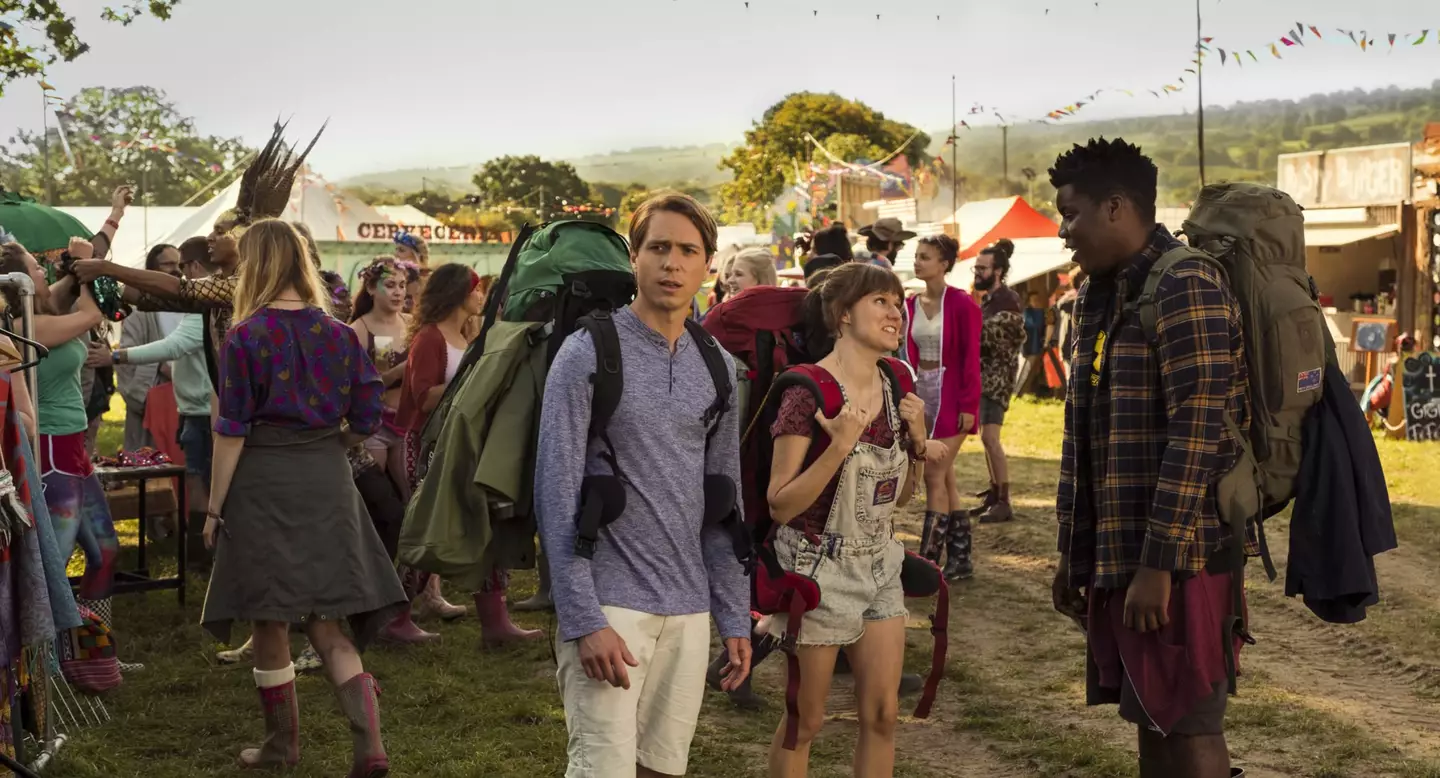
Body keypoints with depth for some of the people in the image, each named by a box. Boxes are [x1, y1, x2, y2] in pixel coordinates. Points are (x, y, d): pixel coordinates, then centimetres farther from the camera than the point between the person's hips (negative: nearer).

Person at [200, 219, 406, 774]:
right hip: (327, 479, 4)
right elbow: (365, 423, 2)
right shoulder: (340, 334, 0)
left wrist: (215, 508, -2)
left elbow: (231, 432, -9)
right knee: (325, 619, 11)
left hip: (263, 482, -3)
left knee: (270, 621, 12)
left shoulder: (244, 338, -10)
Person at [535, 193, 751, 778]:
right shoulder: (587, 354, -6)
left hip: (689, 608, 5)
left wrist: (734, 617, 10)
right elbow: (557, 493, -10)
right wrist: (583, 620, -16)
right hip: (609, 602, -5)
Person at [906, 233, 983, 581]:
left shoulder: (962, 304, -11)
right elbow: (911, 355, 11)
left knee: (935, 476, -8)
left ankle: (928, 561, -4)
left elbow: (971, 357, -12)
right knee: (945, 477, 10)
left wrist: (968, 404, -15)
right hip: (922, 392, 7)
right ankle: (960, 558, 18)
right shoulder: (912, 304, 7)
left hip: (951, 395, -7)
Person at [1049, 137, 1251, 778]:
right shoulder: (1099, 296, 14)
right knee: (1151, 719, 14)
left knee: (1187, 727, -2)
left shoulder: (1185, 286, -14)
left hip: (1178, 556, -8)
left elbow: (1198, 432, -21)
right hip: (1118, 552, 8)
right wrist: (1073, 552, 16)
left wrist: (1159, 562, -23)